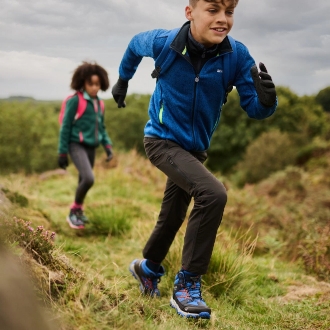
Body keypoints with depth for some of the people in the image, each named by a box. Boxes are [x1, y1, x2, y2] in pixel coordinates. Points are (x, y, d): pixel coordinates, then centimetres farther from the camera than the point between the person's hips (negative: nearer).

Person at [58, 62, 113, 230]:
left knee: (83, 181, 13)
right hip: (77, 145, -6)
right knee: (88, 179, -22)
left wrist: (108, 146, 5)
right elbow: (65, 127, -8)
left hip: (91, 147, 7)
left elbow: (101, 127, 19)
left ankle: (78, 212, 31)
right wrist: (62, 153, -8)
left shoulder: (98, 103, 9)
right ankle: (74, 211, -3)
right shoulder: (75, 101, -10)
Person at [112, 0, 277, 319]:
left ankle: (147, 266, 48)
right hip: (163, 140, -4)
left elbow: (253, 109, -15)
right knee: (213, 194, -27)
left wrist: (265, 99, -38)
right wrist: (123, 78, 19)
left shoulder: (236, 55, -16)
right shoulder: (163, 42, -19)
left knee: (172, 217, 18)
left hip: (194, 148, 4)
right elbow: (135, 44, 5)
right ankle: (187, 286, -15)